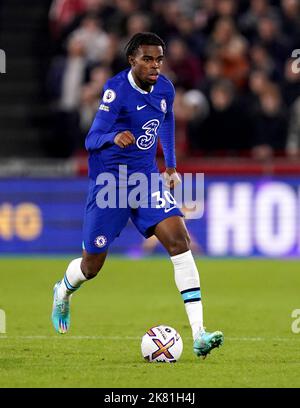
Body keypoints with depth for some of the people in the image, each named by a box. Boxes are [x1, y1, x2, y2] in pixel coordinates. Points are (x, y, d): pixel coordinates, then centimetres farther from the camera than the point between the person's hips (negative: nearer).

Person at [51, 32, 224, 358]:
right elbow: (91, 140, -24)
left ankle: (198, 334, -23)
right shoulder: (116, 90, -18)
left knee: (178, 239, -18)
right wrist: (114, 138, -45)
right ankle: (63, 294, 46)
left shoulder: (164, 89, 0)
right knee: (91, 266, 6)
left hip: (146, 178, 4)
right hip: (109, 182, -4)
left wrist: (171, 165, 23)